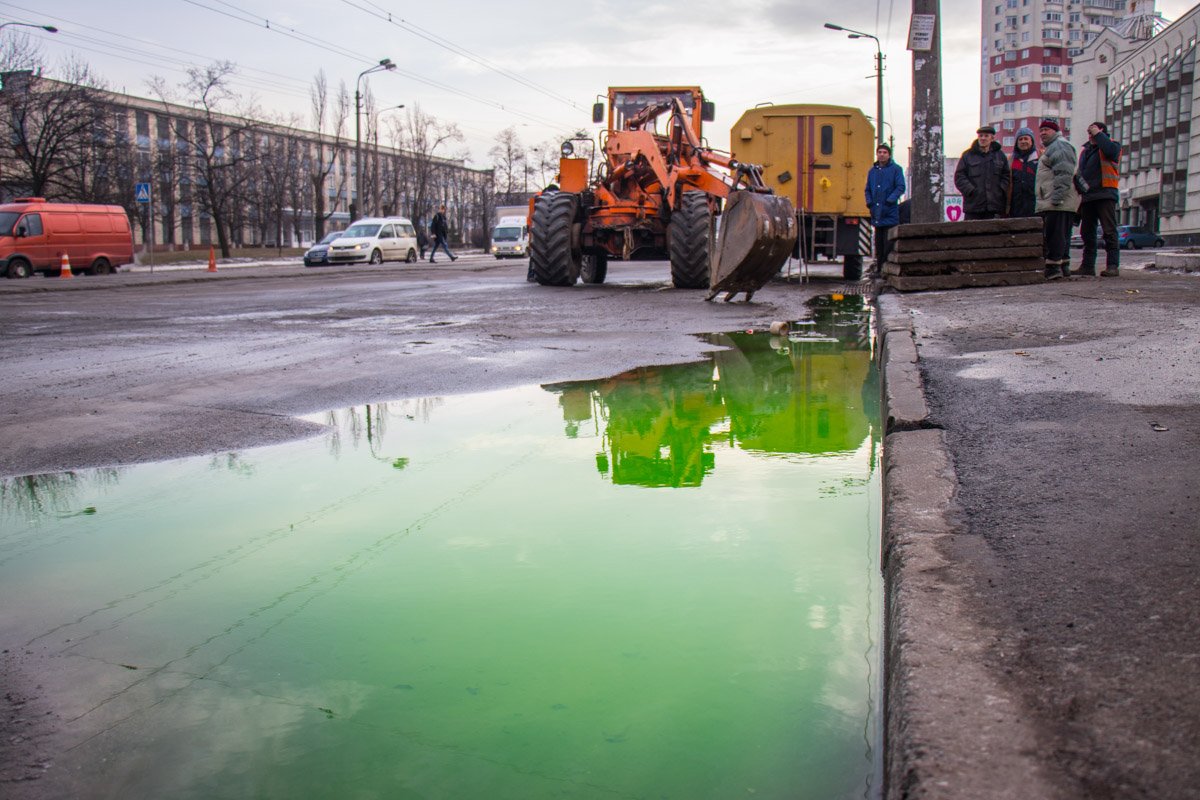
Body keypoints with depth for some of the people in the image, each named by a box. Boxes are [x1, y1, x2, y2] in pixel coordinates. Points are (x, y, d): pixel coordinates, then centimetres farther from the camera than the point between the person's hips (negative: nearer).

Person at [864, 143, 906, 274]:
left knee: (889, 242, -9)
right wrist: (869, 202, 4)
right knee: (878, 241, 11)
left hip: (890, 213, -5)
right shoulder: (873, 170, 15)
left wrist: (890, 200, -19)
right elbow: (868, 189, 21)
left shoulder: (895, 169, -1)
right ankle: (879, 267, 18)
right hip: (877, 214, 5)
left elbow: (900, 187, -7)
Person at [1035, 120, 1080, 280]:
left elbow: (1064, 174, -19)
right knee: (1061, 236, 12)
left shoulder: (1060, 146, -7)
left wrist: (1057, 196, -25)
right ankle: (1063, 267, 15)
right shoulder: (1051, 147, 27)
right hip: (1053, 203, 11)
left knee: (1054, 235, -13)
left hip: (1059, 203, -11)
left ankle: (1053, 267, -14)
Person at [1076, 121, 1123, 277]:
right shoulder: (1085, 150, 22)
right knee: (1087, 232, 8)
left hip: (1105, 195, -7)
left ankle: (1113, 265, -12)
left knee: (1109, 231, -9)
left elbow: (1110, 150, -23)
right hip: (1087, 197, 7)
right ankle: (1087, 266, 14)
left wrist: (1098, 134, -10)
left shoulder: (1112, 145, 3)